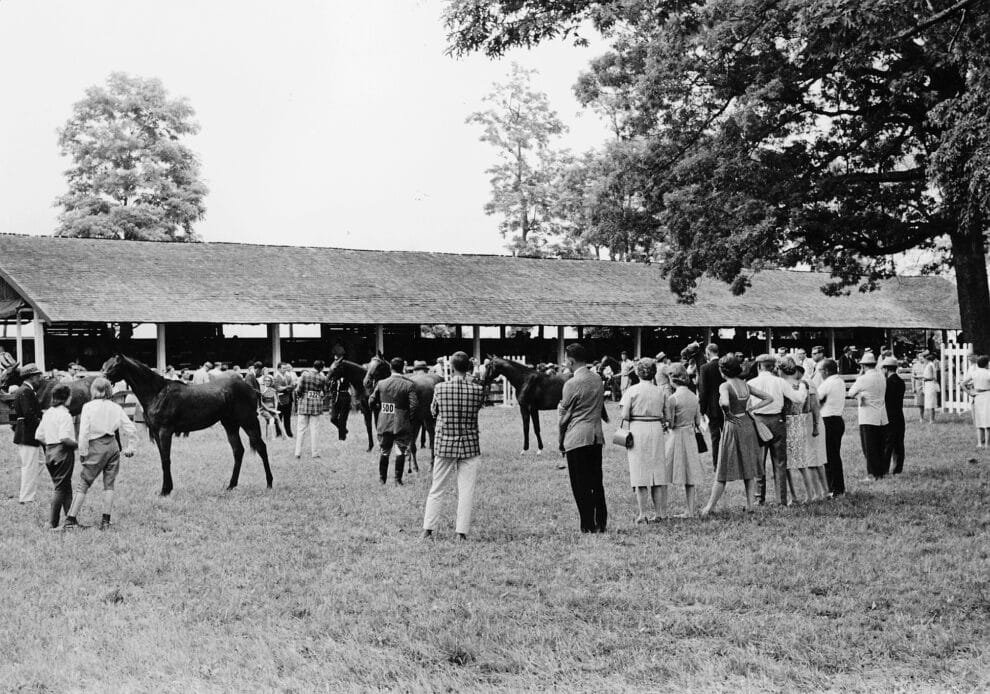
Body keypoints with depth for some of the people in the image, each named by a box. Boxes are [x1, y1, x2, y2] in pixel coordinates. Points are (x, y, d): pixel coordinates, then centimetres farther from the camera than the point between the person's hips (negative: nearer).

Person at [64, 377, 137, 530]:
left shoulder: (88, 407, -6)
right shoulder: (116, 408, 4)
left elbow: (84, 432, -11)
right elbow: (131, 429, 4)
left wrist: (83, 452, -4)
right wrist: (130, 447, 15)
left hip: (96, 447, -3)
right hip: (113, 446, 3)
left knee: (82, 483, 4)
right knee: (109, 484, 10)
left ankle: (70, 519, 2)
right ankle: (106, 520, 9)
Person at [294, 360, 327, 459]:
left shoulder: (305, 374, -7)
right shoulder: (322, 378, -6)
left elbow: (298, 389, -8)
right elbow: (325, 389, 8)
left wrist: (299, 397, 10)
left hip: (304, 403, 0)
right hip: (316, 403, 0)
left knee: (301, 429, 7)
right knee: (313, 429, 8)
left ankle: (298, 452, 7)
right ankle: (314, 452, 9)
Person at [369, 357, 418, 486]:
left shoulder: (381, 383, 0)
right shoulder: (408, 385, -9)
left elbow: (371, 401, 4)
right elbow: (414, 404, -15)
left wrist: (376, 410, 23)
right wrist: (410, 419, -2)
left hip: (384, 423, 3)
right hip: (402, 424, -3)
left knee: (384, 451, 16)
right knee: (400, 451, 5)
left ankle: (382, 479, 24)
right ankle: (398, 480, 6)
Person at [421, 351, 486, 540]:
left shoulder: (440, 388, -7)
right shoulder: (477, 390, -9)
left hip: (444, 444, 1)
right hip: (469, 445, -1)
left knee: (436, 489, 12)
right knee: (466, 491, 6)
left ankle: (428, 528, 13)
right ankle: (462, 531, 4)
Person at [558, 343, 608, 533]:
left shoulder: (571, 384, -12)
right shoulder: (597, 380, 9)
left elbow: (565, 416, -6)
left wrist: (561, 443, 4)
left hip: (577, 438, -7)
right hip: (597, 437, 7)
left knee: (581, 485, -1)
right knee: (596, 482, 12)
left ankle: (588, 526, -1)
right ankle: (601, 523, 15)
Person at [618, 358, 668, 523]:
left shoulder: (632, 390, -5)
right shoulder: (661, 392, 5)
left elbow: (624, 415, -9)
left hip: (637, 429, -3)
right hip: (656, 430, 3)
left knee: (639, 472, 1)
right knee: (657, 471, 10)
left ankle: (642, 514, -1)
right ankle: (658, 512, 11)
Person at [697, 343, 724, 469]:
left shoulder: (705, 368, -12)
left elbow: (703, 391, -12)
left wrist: (702, 409, -5)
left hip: (712, 408, -4)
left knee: (715, 437, 2)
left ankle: (716, 464, 4)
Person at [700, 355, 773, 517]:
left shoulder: (725, 386, -13)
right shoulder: (746, 385, 5)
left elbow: (725, 402, -34)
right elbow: (769, 398, 10)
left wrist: (727, 413, -14)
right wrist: (750, 408, 6)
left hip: (733, 426, -5)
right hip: (747, 425, 5)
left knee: (723, 469, 1)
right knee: (748, 466, 15)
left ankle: (710, 506, 5)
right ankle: (750, 504, 16)